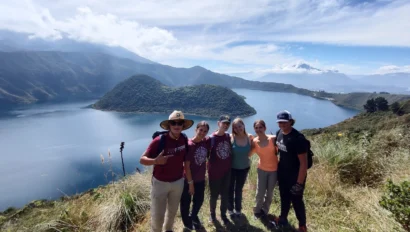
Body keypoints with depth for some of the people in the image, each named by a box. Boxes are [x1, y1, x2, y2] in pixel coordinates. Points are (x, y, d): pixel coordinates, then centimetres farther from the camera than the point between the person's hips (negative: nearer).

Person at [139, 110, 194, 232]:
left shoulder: (184, 139, -10)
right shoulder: (159, 141, -24)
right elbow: (142, 159, -19)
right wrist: (156, 161, -38)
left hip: (178, 182, 4)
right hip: (160, 182, -4)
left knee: (173, 211, 24)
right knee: (157, 215, 7)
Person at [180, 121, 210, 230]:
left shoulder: (206, 141, -9)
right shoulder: (189, 145, -24)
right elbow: (187, 166, -20)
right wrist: (190, 183, -15)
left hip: (201, 179, 6)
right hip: (188, 180, -5)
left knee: (199, 200, 25)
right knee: (186, 202, 18)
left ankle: (194, 216, 55)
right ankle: (186, 220, 47)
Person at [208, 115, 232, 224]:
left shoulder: (229, 137, -1)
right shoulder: (211, 138, -14)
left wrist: (230, 165, 8)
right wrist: (210, 169, -8)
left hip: (227, 171, 4)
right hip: (214, 172, -3)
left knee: (225, 195, 16)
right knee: (214, 195, 13)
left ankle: (223, 214, 38)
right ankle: (212, 214, 37)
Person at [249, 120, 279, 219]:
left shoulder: (273, 139, -18)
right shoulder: (254, 142, -11)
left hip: (274, 169, -1)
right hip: (262, 169, 1)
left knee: (269, 192, 15)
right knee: (260, 192, 5)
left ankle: (265, 210, 40)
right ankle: (257, 210, 33)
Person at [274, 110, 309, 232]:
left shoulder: (298, 138, -27)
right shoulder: (279, 133, -5)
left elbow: (304, 163, -23)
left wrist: (299, 183, -20)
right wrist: (278, 166, 12)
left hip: (295, 176, -6)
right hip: (282, 174, 6)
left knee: (296, 201, 12)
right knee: (284, 198, 24)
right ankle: (283, 219, 46)